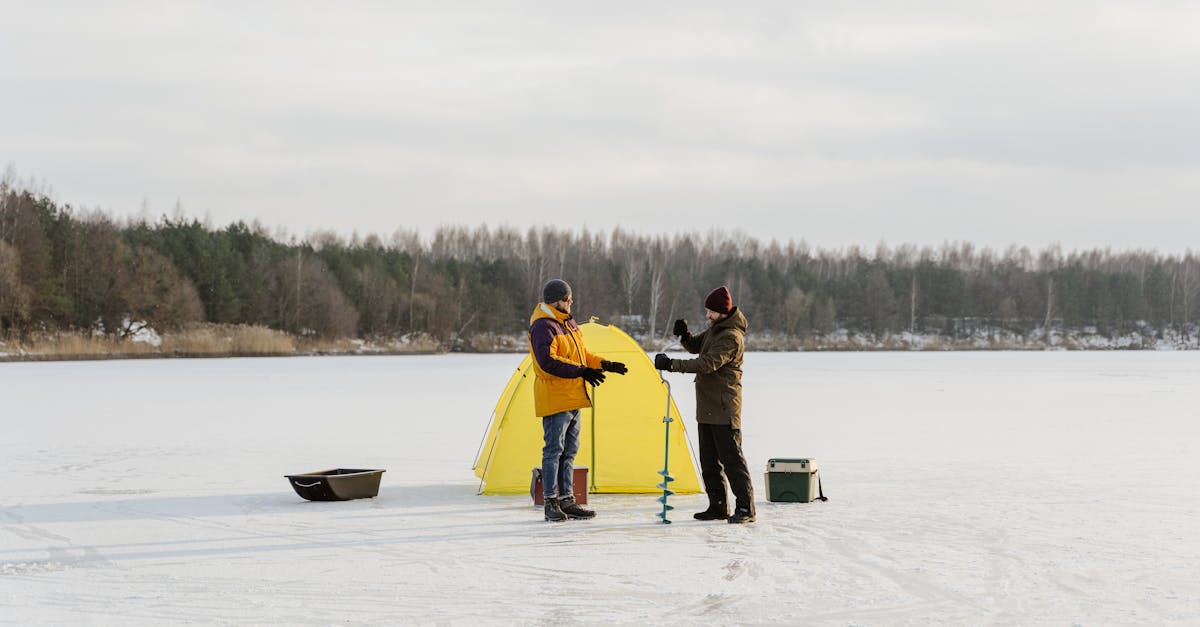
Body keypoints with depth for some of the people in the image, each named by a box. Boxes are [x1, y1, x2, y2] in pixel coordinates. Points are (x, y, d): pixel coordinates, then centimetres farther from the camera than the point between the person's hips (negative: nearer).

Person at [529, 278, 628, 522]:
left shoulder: (568, 323, 16)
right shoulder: (543, 326, -15)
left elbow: (581, 355, 25)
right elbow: (548, 362, -24)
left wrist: (604, 364, 11)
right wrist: (581, 371, -26)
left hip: (572, 399, 10)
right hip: (554, 399, -9)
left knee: (569, 451, 11)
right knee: (554, 450, -6)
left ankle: (566, 500, 16)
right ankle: (551, 503, -1)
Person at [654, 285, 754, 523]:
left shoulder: (732, 337, -19)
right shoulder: (716, 328, 12)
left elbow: (708, 364, -28)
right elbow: (696, 347, 23)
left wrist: (672, 365, -31)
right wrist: (684, 335, -1)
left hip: (724, 408, -10)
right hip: (707, 408, 10)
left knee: (731, 458, -9)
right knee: (709, 461, 12)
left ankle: (745, 508, -6)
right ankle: (718, 506, 19)